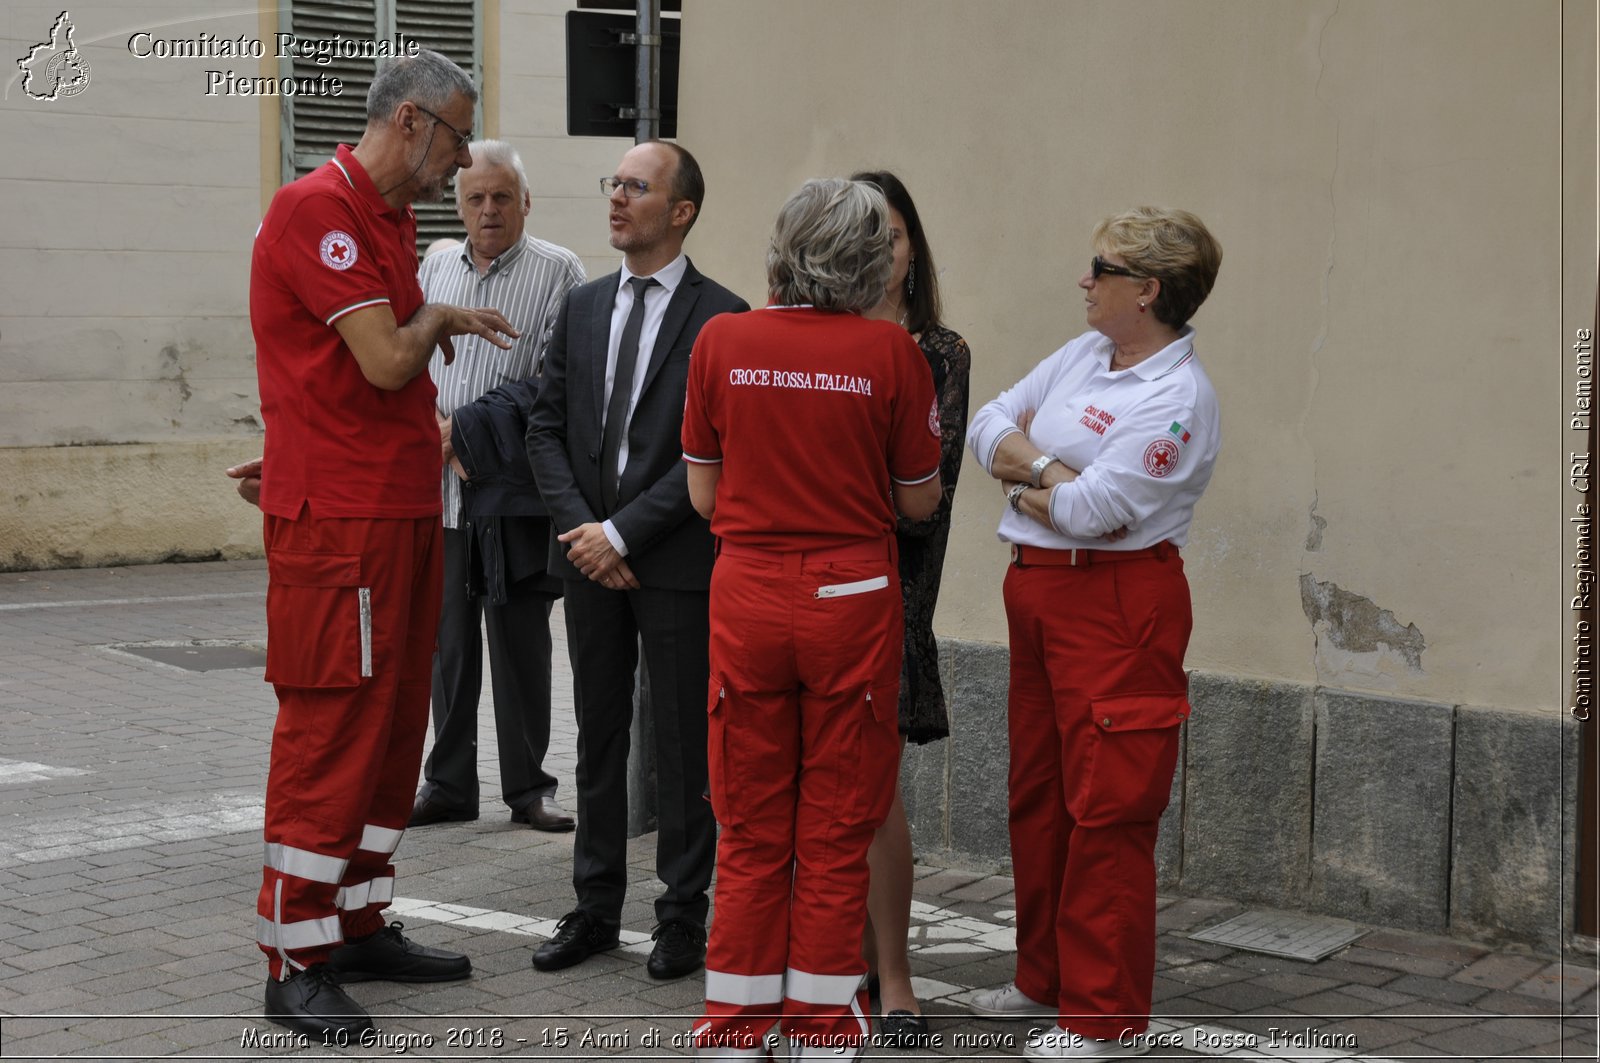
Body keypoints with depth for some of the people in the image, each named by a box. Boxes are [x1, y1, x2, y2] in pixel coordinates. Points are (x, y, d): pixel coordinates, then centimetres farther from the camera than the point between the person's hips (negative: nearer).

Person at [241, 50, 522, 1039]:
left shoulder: (393, 221, 18)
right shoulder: (318, 209, -13)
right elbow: (386, 361, -19)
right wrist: (439, 317, 0)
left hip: (403, 510, 10)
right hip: (338, 521, -10)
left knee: (395, 726, 13)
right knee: (330, 730, -6)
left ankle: (361, 925, 23)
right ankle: (297, 964, 0)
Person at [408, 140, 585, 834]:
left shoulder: (558, 272, -1)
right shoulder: (434, 270, 15)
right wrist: (434, 421, -6)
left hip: (517, 489, -4)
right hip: (440, 487, 4)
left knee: (520, 642, 2)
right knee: (448, 640, 8)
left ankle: (527, 787, 12)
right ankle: (449, 784, 16)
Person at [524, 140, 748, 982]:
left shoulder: (720, 317, -7)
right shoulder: (581, 308, 11)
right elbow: (546, 430, 9)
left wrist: (621, 532, -15)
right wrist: (580, 529, -6)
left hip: (677, 562, -5)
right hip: (590, 558, 5)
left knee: (684, 745, 3)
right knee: (599, 738, 11)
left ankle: (682, 917, 13)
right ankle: (595, 909, 21)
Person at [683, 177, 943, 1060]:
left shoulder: (722, 341, -3)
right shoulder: (890, 353, -8)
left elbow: (703, 495, 4)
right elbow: (919, 501, 1)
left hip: (748, 598, 2)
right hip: (851, 601, -1)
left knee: (750, 832, 12)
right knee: (837, 836, 9)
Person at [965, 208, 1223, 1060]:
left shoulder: (1177, 398, -17)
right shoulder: (1083, 355, 9)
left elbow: (1090, 509, -22)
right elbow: (989, 425, 9)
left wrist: (1026, 476, -3)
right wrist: (1051, 472, -9)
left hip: (1116, 604, -9)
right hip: (1037, 590, 9)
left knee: (1107, 808, -4)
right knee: (1037, 791, 15)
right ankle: (1047, 980, 29)